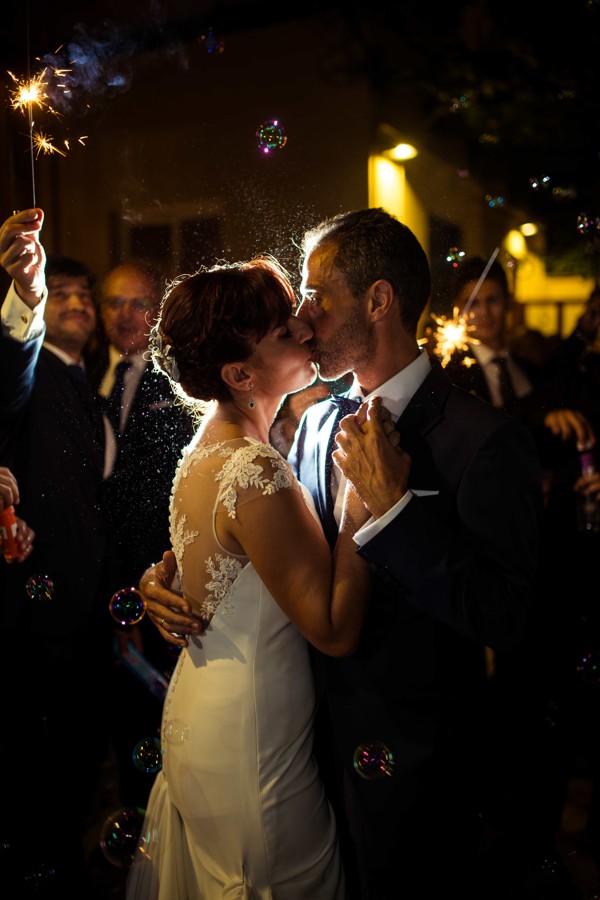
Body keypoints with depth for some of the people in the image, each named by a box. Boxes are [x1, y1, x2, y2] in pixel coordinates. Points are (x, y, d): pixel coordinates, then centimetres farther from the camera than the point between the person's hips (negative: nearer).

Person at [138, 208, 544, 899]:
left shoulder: (486, 440, -21)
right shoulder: (318, 421, 1)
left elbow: (507, 615, -26)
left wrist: (394, 507, -31)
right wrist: (171, 572, -6)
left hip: (411, 759, -6)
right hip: (325, 732, 6)